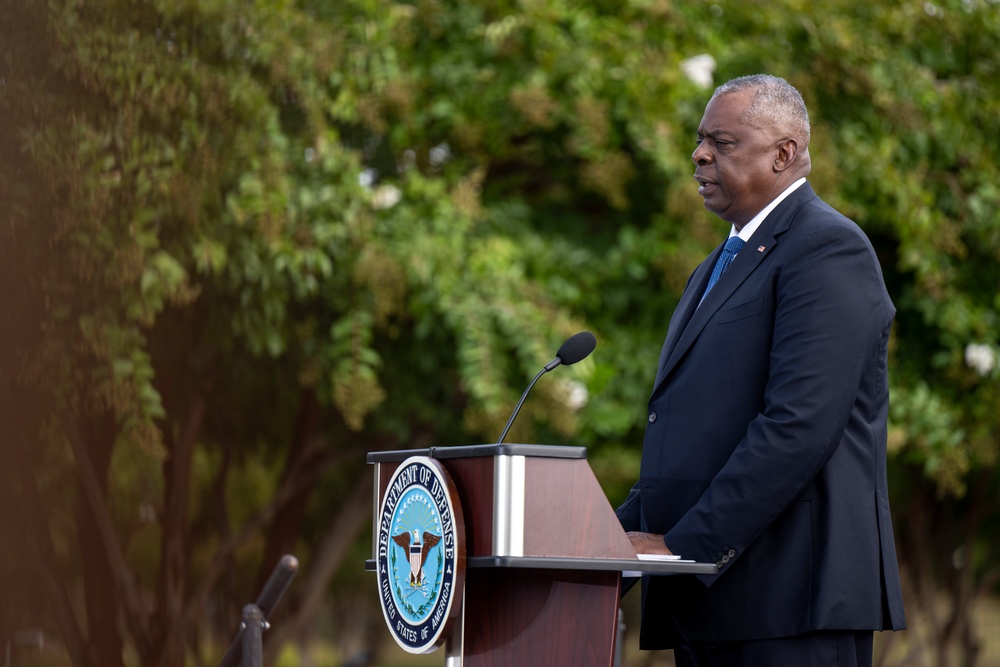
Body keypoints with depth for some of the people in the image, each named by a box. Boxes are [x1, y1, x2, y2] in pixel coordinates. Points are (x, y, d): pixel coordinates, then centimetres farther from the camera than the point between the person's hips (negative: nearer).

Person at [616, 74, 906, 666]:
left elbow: (800, 425, -18)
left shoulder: (828, 250, -7)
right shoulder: (723, 265, 24)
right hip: (708, 603, 9)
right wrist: (625, 532, 7)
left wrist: (685, 545, -18)